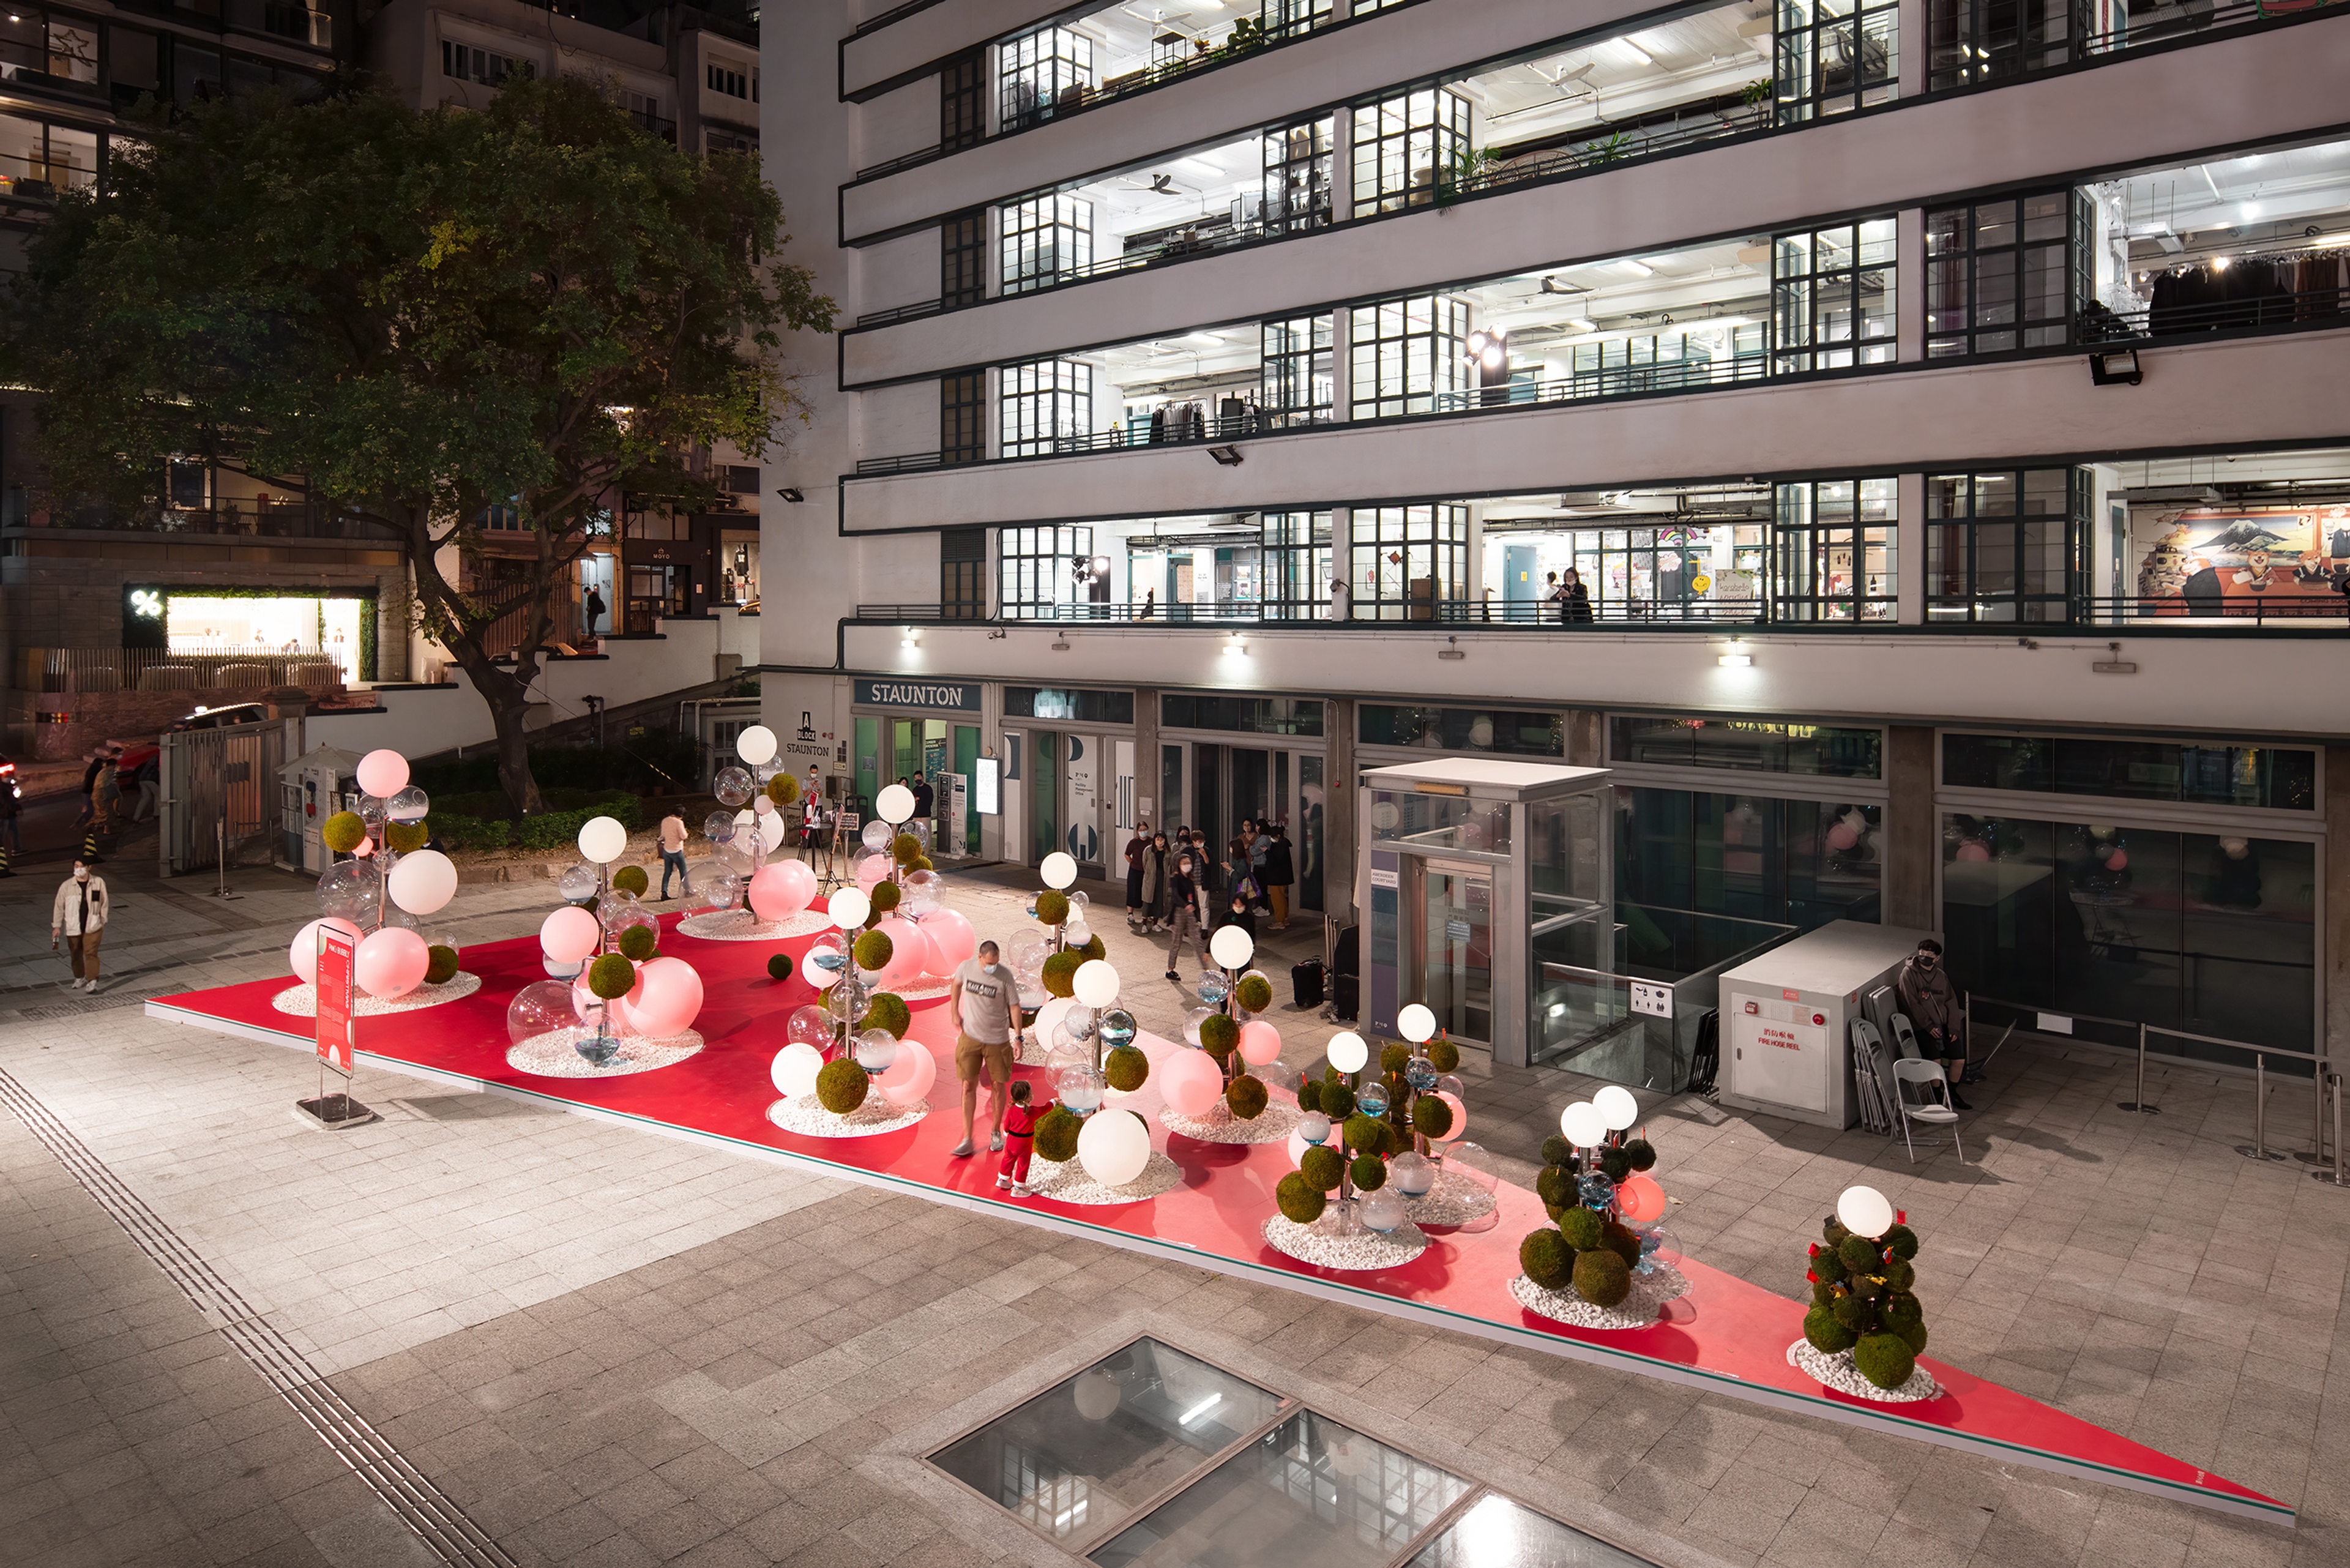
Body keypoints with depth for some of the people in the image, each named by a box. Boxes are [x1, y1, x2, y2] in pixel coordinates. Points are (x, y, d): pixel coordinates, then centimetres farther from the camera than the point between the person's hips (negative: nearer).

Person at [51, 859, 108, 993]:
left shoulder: (99, 883, -5)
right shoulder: (66, 886, -6)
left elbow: (104, 904, 4)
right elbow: (59, 906, 0)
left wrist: (103, 922, 6)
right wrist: (57, 926, -2)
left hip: (93, 926, -2)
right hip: (73, 927, 2)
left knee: (91, 953, -10)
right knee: (76, 955, 15)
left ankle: (93, 981, -11)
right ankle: (79, 978, 33)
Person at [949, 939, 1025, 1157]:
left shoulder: (1005, 975, -16)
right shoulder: (966, 967, -8)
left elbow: (1014, 1006, -9)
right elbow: (956, 985, 15)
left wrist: (1018, 1036, -14)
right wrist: (955, 1013, 9)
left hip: (997, 1040, -1)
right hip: (970, 1037, 2)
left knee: (998, 1086, 8)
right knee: (969, 1086, 0)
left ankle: (996, 1132, 28)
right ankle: (967, 1139, 6)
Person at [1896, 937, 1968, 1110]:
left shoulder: (1941, 976, 11)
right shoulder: (1909, 973, -7)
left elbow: (1951, 1001, 9)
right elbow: (1912, 1003, -12)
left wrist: (1953, 1028, -2)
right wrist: (1928, 1026, -15)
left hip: (1943, 1026, 6)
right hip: (1921, 1028, -6)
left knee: (1959, 1059, -2)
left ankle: (1952, 1094, 20)